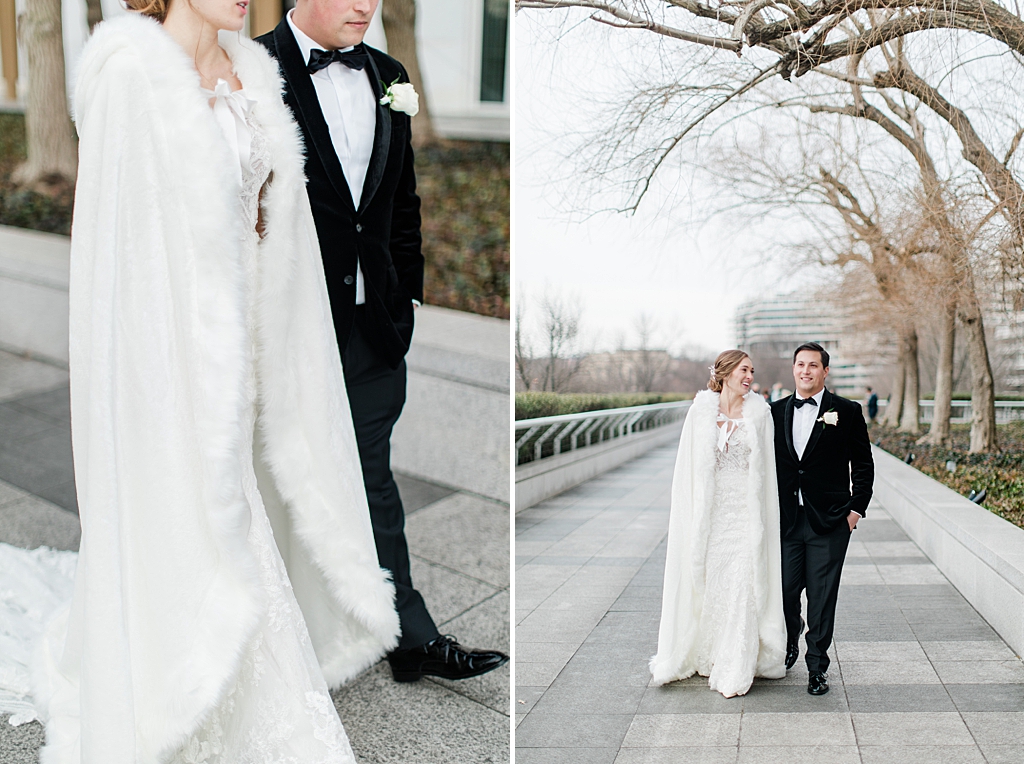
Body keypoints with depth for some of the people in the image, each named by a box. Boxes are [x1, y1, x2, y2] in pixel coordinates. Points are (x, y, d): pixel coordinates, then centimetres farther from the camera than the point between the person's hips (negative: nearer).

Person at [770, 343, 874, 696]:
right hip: (786, 520, 2)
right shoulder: (776, 411, 8)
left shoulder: (847, 412, 1)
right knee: (784, 592, 5)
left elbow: (864, 466, 4)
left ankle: (817, 667, 17)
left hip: (829, 522, -2)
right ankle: (790, 641, 35)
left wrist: (856, 509, -3)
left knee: (822, 598, 1)